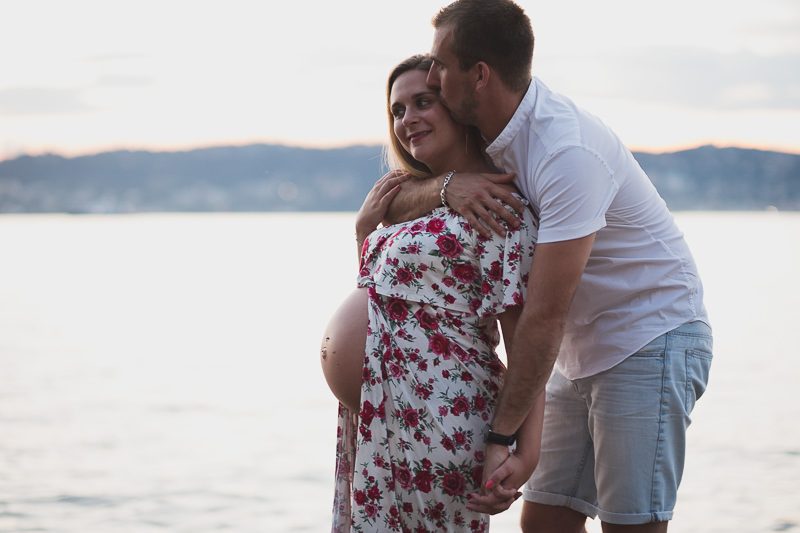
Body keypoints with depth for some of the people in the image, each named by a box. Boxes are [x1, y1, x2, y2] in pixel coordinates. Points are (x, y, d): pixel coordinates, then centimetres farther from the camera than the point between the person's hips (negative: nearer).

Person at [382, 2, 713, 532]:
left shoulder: (568, 151, -27)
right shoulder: (489, 130, 0)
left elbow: (544, 315, -29)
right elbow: (394, 202, -1)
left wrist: (502, 438, -27)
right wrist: (446, 186, -24)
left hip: (650, 338, -8)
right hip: (581, 352, 9)